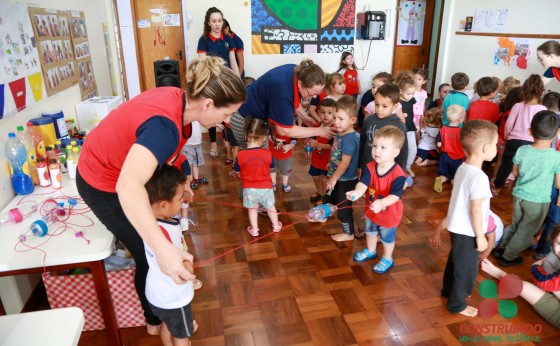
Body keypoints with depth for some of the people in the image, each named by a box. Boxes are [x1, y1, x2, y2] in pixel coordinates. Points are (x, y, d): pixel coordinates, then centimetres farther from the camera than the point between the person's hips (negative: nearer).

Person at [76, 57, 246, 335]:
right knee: (149, 254, 5)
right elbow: (128, 186, -53)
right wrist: (163, 249, -59)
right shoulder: (165, 125, -39)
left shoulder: (177, 97, -13)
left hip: (123, 165, 8)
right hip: (103, 184, -8)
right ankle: (155, 320, 29)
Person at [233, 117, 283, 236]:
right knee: (270, 207, 23)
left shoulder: (241, 155, -17)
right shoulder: (267, 153, -16)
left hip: (249, 188, -1)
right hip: (266, 187, 1)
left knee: (252, 209, 21)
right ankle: (276, 226, 42)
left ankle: (254, 229, 32)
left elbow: (237, 173, -3)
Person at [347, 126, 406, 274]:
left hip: (389, 214, -5)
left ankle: (387, 259, 46)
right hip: (371, 210, 5)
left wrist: (381, 203, -56)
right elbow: (363, 183, -30)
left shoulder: (398, 174, -32)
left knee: (387, 238, 20)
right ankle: (370, 251, 57)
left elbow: (395, 195, -38)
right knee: (370, 232, 30)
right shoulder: (370, 167, -19)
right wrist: (357, 192, -52)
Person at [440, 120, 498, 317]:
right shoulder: (479, 178, -28)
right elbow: (475, 210, -24)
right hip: (467, 231, -9)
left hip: (457, 227, 9)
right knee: (467, 269, 9)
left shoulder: (463, 168, -1)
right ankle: (457, 304, 25)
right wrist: (480, 236, -13)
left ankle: (449, 289, 46)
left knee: (455, 261, 26)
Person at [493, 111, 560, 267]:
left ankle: (500, 248, 34)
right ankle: (508, 257, 24)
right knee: (526, 232, 15)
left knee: (515, 225, 25)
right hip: (539, 201, -4)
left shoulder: (522, 150, -9)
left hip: (519, 195, 4)